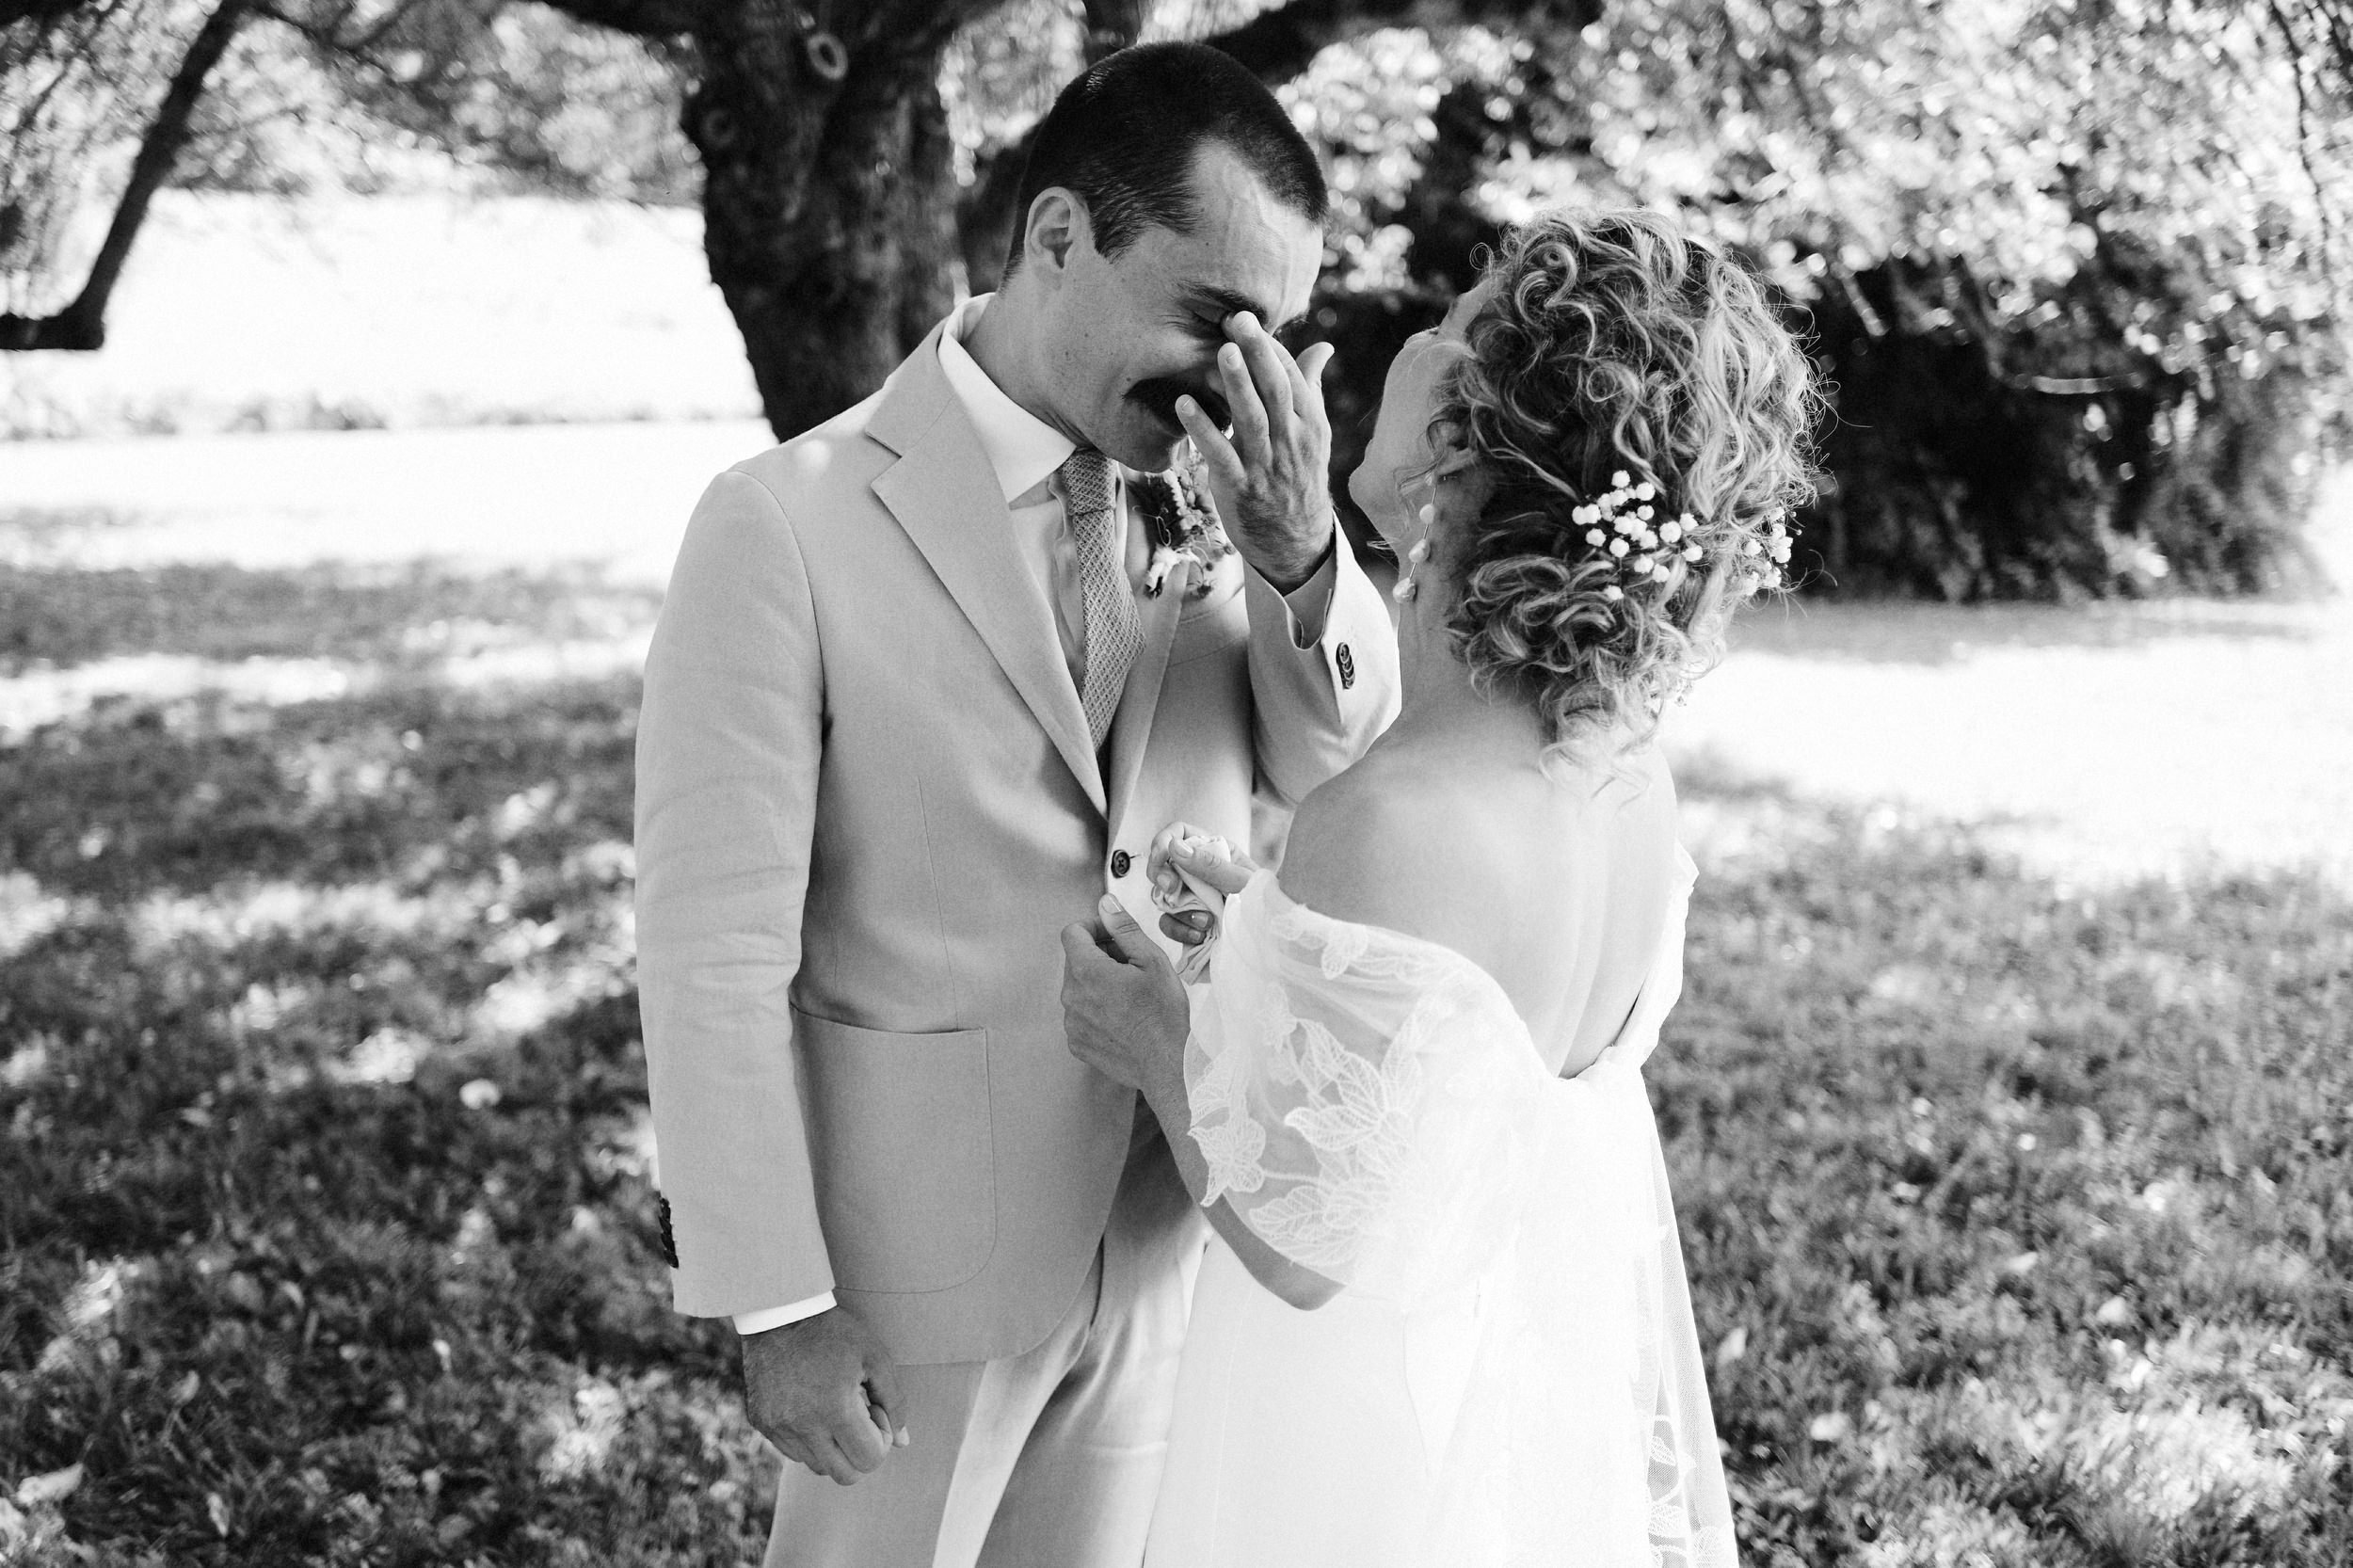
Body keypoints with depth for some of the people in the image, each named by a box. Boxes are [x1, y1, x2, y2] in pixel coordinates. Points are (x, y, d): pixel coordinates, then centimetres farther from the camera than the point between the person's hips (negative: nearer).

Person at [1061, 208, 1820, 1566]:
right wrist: (1281, 922, 7)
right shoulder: (1625, 758, -10)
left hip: (1376, 1431, -6)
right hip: (1561, 1353, 7)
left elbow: (1314, 1246, -24)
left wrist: (1161, 1046, -9)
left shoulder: (1399, 824, -33)